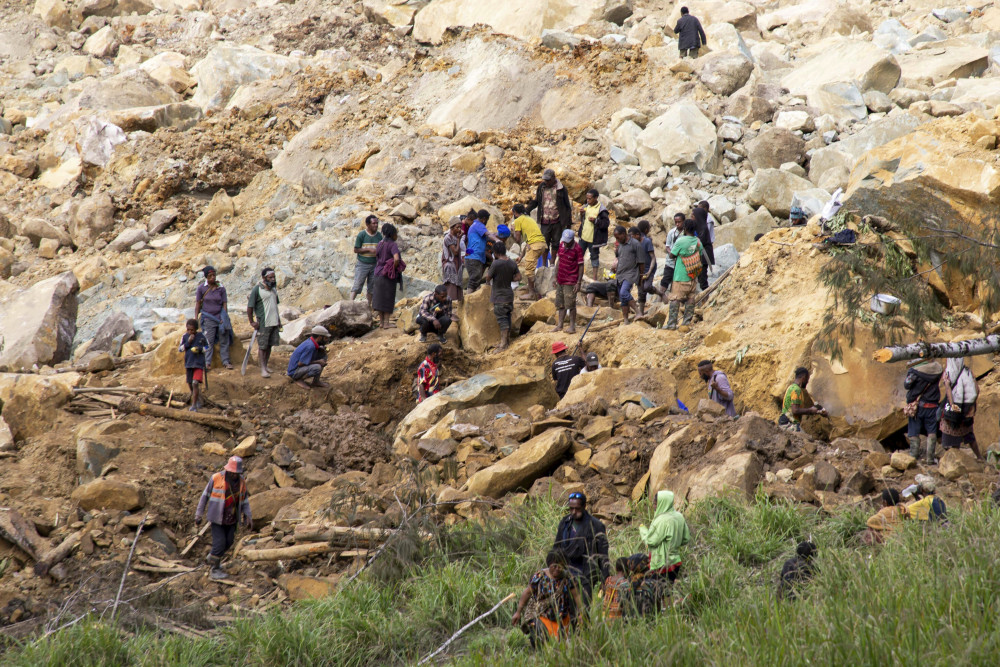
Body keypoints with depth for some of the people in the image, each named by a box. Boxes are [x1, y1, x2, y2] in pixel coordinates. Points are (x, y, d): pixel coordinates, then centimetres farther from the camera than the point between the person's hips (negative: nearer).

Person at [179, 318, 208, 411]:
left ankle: (194, 405, -13)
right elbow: (181, 349, 1)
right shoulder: (185, 337, 2)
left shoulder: (201, 336, -4)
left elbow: (207, 348, 4)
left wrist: (199, 349, -16)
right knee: (190, 384, 11)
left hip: (199, 363, -4)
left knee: (195, 383, -16)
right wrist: (188, 342, -14)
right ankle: (198, 401, 34)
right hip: (189, 363, 4)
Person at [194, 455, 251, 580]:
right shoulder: (216, 479, -12)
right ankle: (214, 569, 7)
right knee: (219, 542, -9)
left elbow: (245, 501, 9)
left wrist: (247, 517, -1)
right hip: (217, 518, -5)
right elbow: (205, 496, -2)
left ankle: (212, 559, 35)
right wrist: (199, 514, 0)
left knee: (229, 542, 11)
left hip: (232, 519, 5)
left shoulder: (241, 482, -1)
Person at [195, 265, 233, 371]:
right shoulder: (201, 288, -1)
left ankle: (225, 362, 8)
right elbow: (198, 304, 2)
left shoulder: (221, 288, 2)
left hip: (220, 316, 2)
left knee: (224, 341, 2)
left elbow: (224, 304, 4)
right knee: (209, 341, -5)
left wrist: (225, 318, -5)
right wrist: (196, 318, -1)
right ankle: (207, 363, -3)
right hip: (208, 318, -2)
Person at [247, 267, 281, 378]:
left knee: (269, 345, 11)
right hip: (263, 323, -6)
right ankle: (263, 369, -3)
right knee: (262, 346, -3)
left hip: (274, 322, 6)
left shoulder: (273, 288, 11)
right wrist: (252, 322, -12)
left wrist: (278, 319, 19)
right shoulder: (257, 289, -11)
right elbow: (250, 306, -10)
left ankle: (266, 366, 19)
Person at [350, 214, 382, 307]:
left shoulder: (379, 236, 4)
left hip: (374, 265, 4)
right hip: (362, 264, -4)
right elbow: (356, 250, -9)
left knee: (371, 287, 8)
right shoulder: (361, 235, -9)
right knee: (357, 285, -10)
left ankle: (369, 305, 16)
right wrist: (369, 249, -18)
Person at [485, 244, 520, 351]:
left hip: (499, 296, -6)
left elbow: (488, 277, -11)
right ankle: (507, 340, 24)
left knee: (502, 319, -6)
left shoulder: (496, 264, -19)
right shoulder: (512, 263, 0)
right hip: (509, 295, 6)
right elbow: (518, 277, 6)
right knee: (507, 318, 15)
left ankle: (503, 344, -9)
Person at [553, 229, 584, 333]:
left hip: (570, 282, -7)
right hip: (560, 280, 7)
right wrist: (556, 277, 16)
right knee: (560, 304, 12)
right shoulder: (561, 245, 7)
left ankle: (572, 326, 3)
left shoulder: (577, 249, -12)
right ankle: (559, 325, 19)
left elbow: (581, 266, -11)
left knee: (570, 305, -5)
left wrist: (578, 283, -15)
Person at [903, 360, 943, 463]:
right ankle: (930, 457, 7)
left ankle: (914, 457, 7)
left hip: (916, 406, -2)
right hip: (932, 406, 2)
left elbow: (906, 385, -10)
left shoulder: (915, 370, -15)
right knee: (932, 432, 11)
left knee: (914, 433, 8)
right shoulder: (938, 368, -5)